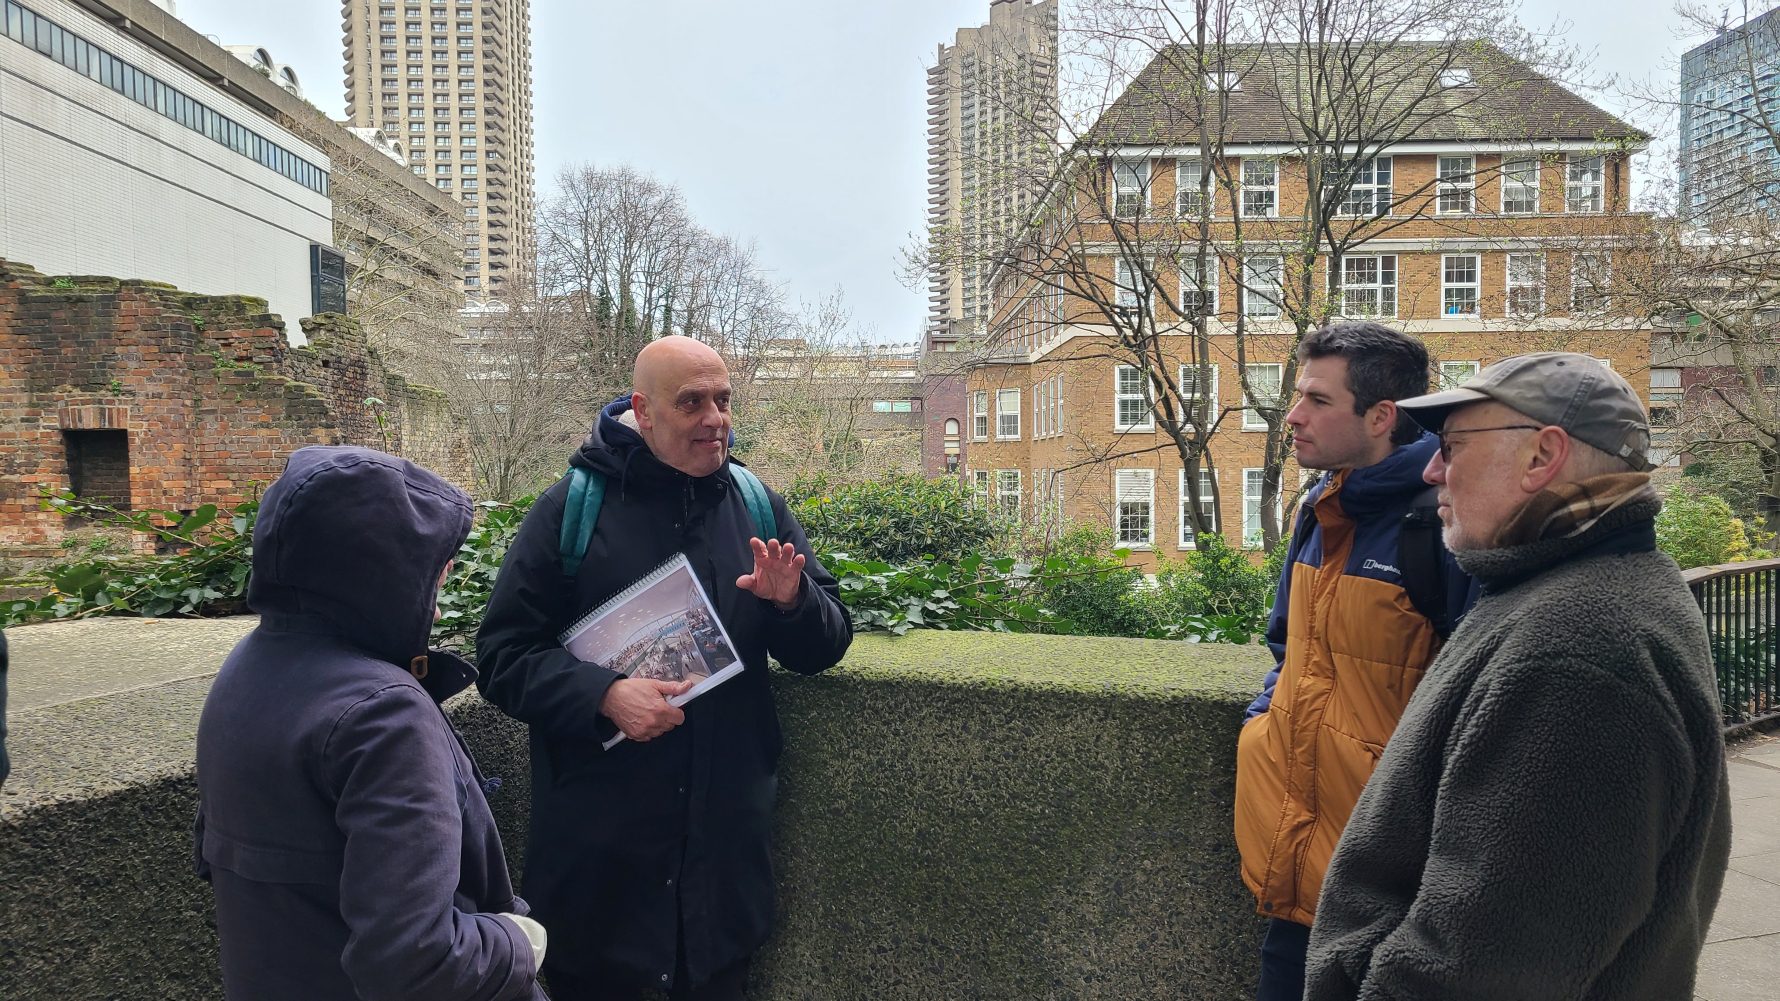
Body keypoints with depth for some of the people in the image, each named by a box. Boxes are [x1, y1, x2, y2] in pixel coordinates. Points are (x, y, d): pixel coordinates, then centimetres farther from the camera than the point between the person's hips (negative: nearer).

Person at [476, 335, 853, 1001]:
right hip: (597, 840, -2)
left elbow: (826, 647, 4)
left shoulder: (756, 504, 2)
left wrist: (792, 602, -17)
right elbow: (504, 656, -6)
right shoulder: (570, 508, -6)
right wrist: (605, 695, -22)